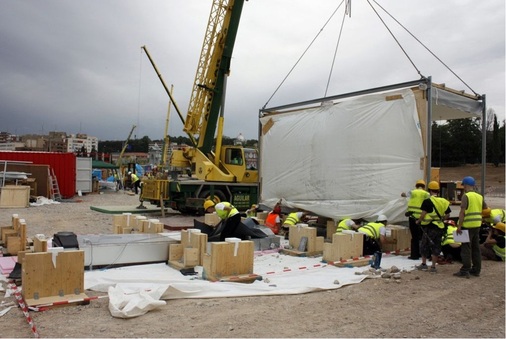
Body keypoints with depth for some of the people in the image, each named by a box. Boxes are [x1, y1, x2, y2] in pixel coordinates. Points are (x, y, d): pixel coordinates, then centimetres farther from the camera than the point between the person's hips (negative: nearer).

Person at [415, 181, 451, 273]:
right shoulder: (444, 201, 4)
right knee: (436, 247, 10)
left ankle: (424, 264, 22)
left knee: (425, 246, 11)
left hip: (429, 227, -4)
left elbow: (423, 214, -14)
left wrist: (418, 221, 2)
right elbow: (447, 215, 6)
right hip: (440, 227, 5)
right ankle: (433, 267, 11)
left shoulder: (427, 201, -12)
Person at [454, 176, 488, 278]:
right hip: (477, 225, 7)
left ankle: (465, 271, -1)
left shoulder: (466, 196, -13)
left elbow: (462, 212, -18)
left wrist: (459, 226, -17)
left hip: (467, 226, -7)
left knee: (466, 249, -3)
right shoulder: (480, 196, 10)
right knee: (476, 248, 14)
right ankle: (476, 270, 21)